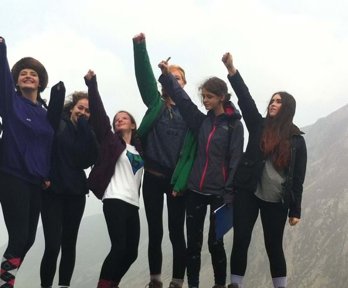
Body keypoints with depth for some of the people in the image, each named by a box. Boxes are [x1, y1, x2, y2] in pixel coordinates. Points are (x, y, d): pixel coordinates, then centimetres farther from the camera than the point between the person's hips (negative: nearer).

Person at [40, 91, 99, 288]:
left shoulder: (87, 134, 11)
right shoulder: (58, 125, 1)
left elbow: (91, 157, -8)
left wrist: (84, 126, -8)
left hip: (76, 192, 5)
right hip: (53, 190, -4)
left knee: (69, 244, 9)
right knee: (53, 246, -11)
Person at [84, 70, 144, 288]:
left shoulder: (139, 149, 20)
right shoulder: (111, 141, 7)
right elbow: (99, 114, -1)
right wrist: (92, 85, -6)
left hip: (132, 203, 5)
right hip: (115, 200, -5)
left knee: (132, 251, 5)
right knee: (119, 247, -16)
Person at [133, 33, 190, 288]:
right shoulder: (155, 104, 6)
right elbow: (144, 77, -7)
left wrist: (182, 181, -11)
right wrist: (140, 46, -20)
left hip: (177, 179, -1)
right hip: (153, 177, 1)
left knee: (177, 232, 3)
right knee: (155, 232, 7)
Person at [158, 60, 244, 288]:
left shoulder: (234, 124, -4)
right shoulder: (202, 121, 9)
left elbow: (235, 161, -8)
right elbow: (183, 99, 3)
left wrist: (229, 194, -13)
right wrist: (167, 75, -7)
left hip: (218, 192, -4)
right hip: (195, 190, 4)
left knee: (215, 242, 2)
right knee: (193, 242, 6)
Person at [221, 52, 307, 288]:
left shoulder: (296, 139, 3)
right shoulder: (259, 126, 7)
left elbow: (298, 177, 2)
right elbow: (246, 99, -7)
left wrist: (296, 210, -1)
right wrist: (231, 69, -20)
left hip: (277, 201, -1)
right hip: (248, 193, 1)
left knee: (274, 246, 6)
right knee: (241, 241, -2)